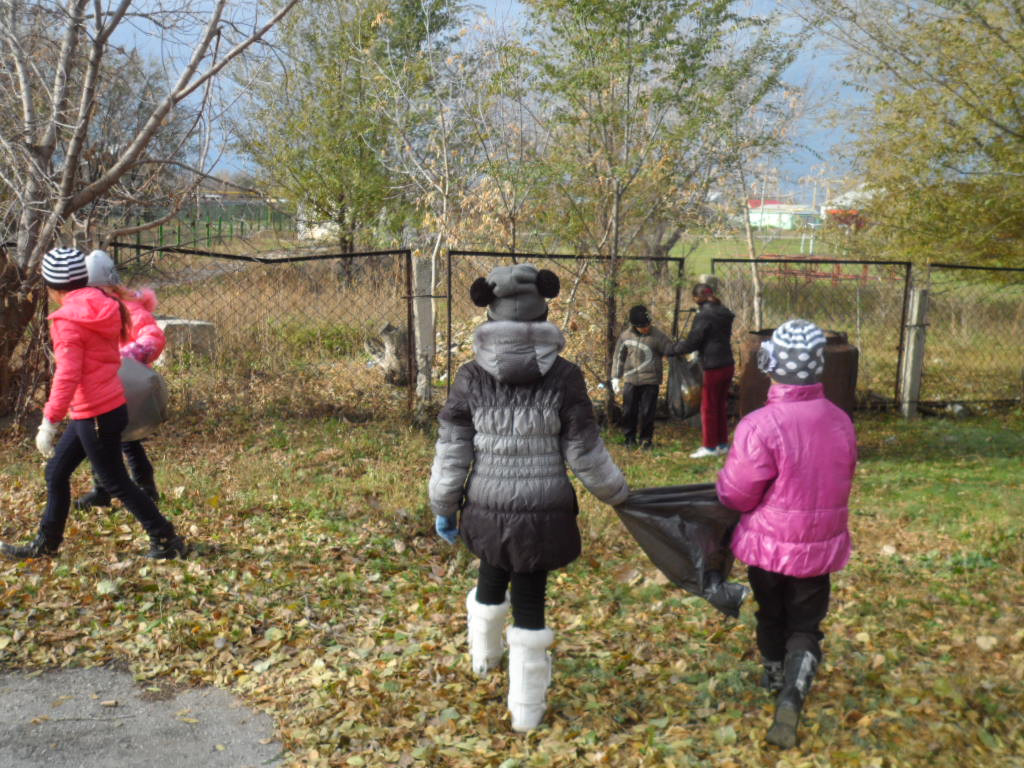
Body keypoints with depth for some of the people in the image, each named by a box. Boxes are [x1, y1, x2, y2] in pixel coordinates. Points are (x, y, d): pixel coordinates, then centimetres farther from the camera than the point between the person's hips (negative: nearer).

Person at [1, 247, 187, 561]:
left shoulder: (68, 320, -17)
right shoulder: (102, 308, 7)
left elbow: (67, 375, -23)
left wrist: (49, 423, -19)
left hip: (96, 415, -9)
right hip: (109, 405, 9)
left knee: (116, 483, 3)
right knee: (56, 472, 18)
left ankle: (167, 541, 11)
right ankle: (46, 543, 29)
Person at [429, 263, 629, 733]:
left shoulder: (471, 377, -8)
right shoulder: (563, 377, -12)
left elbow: (452, 453, -4)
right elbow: (586, 455, -7)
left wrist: (443, 508, 10)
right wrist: (619, 496, 10)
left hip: (488, 510, 2)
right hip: (544, 514, -2)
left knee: (491, 581, 29)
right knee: (530, 604, 12)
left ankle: (484, 656, 57)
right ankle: (525, 709, 26)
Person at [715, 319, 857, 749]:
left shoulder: (760, 425, -26)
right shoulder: (840, 421, -6)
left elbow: (735, 496, -18)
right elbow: (841, 482, 9)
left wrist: (724, 482, 4)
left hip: (770, 543, -2)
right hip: (821, 545, 3)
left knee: (771, 614, 23)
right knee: (805, 625, 14)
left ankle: (775, 677, 45)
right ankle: (791, 696, -7)